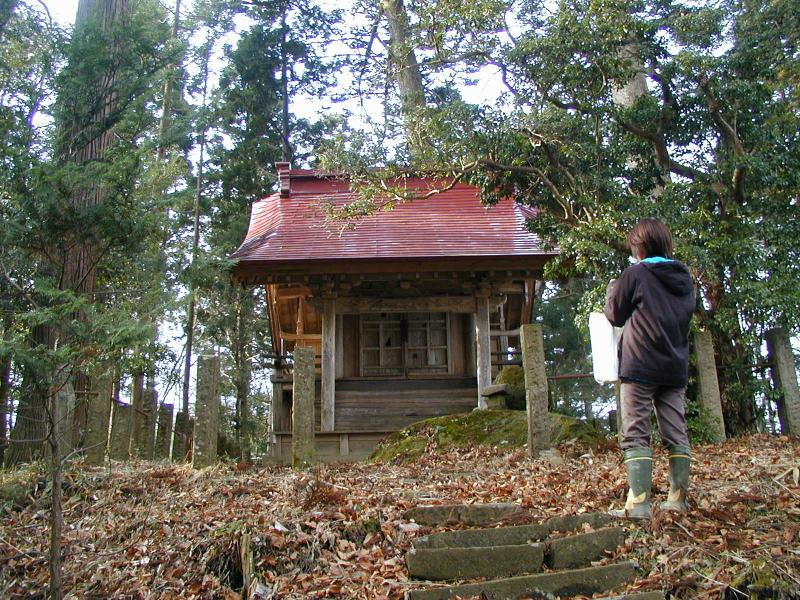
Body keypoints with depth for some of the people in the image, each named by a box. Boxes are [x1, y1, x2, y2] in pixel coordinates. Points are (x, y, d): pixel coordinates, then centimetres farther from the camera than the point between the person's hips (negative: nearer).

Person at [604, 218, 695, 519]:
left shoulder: (635, 274, -9)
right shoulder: (685, 277, 9)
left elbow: (615, 315, -1)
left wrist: (612, 288, 17)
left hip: (640, 367, -6)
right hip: (676, 369, 6)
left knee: (635, 435, -4)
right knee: (676, 435, 10)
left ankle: (638, 503, -10)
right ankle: (678, 499, 12)